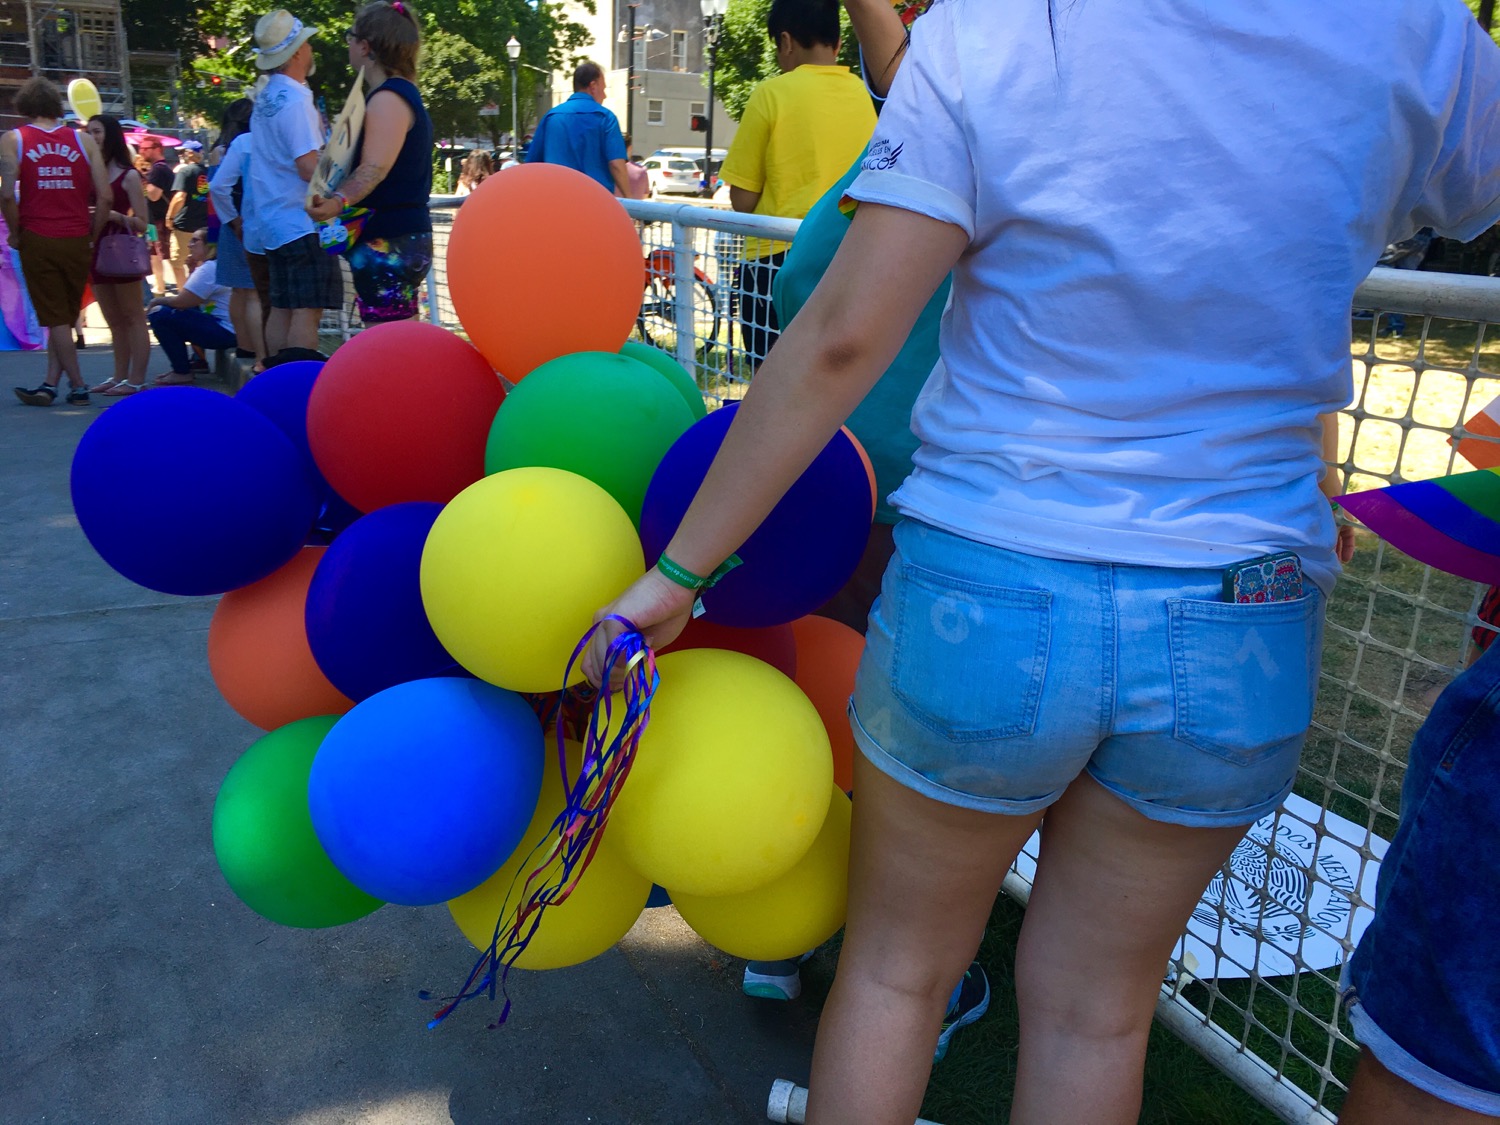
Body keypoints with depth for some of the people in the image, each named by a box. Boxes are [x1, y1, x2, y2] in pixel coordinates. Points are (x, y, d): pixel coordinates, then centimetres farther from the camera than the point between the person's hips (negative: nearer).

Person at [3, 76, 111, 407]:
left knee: (55, 318, 4)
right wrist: (91, 237, 8)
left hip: (37, 240, -2)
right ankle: (50, 385, 11)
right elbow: (105, 196, -2)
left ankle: (78, 386, 4)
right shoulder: (83, 140, 5)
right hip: (77, 241, 2)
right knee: (65, 316, 11)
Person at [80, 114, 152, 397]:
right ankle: (119, 376, 16)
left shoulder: (128, 175, -4)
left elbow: (142, 224, -7)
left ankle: (136, 379, -2)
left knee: (132, 316, -2)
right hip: (96, 250, 6)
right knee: (114, 320, 11)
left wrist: (116, 216, -22)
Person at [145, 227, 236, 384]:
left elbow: (181, 302, -16)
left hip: (224, 332, -11)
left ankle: (183, 372, -4)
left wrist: (157, 300, 1)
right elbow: (187, 298, 17)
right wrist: (192, 271, 7)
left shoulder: (209, 268, -15)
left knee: (159, 315, -12)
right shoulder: (215, 265, 17)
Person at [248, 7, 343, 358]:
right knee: (307, 311, -9)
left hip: (275, 221, 10)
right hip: (302, 222, -10)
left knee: (281, 308, 11)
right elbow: (308, 168, -20)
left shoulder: (266, 97, 15)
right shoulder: (295, 100, -14)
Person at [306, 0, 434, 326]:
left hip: (388, 242, -11)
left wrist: (338, 201, -44)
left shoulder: (388, 98, -15)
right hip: (405, 237, 11)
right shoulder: (403, 93, 18)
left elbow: (374, 168, -28)